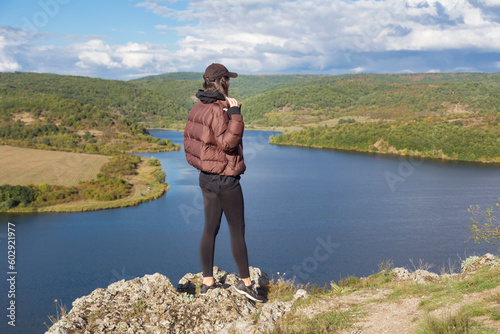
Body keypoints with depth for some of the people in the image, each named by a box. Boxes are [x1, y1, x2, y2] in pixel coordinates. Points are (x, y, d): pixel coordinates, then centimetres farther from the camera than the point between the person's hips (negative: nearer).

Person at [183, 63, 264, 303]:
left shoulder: (197, 108, 8)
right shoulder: (218, 110, -20)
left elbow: (188, 140, 15)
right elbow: (228, 142, -25)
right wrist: (235, 113, -25)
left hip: (206, 177, 9)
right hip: (225, 178, -9)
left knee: (210, 229, 13)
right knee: (237, 231, 2)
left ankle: (207, 282, 20)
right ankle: (245, 282, 13)